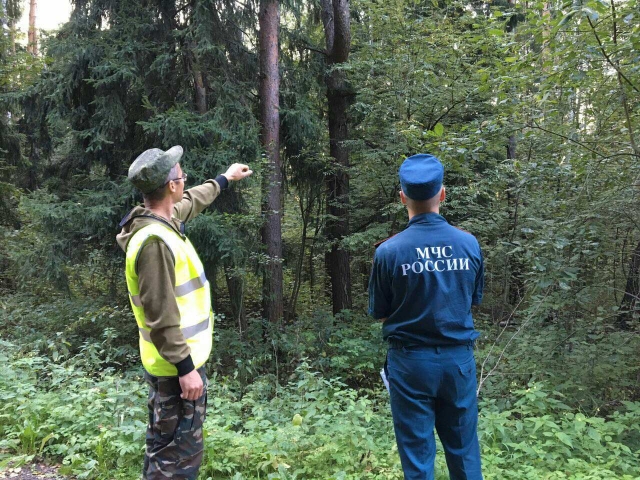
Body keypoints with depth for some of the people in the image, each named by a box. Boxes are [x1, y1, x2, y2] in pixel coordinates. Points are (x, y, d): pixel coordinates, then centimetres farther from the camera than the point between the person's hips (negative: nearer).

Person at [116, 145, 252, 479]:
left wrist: (224, 179, 40)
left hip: (177, 360, 10)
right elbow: (161, 317, -27)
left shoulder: (160, 220, 4)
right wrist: (185, 368, -22)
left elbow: (191, 202, 27)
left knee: (164, 446, 24)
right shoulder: (154, 240, -26)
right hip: (176, 366, -10)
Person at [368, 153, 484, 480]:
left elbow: (378, 313, -2)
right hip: (458, 358, 3)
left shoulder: (389, 251, -14)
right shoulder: (469, 244, -4)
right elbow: (474, 300, 10)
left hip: (411, 360, -3)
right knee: (464, 451, 17)